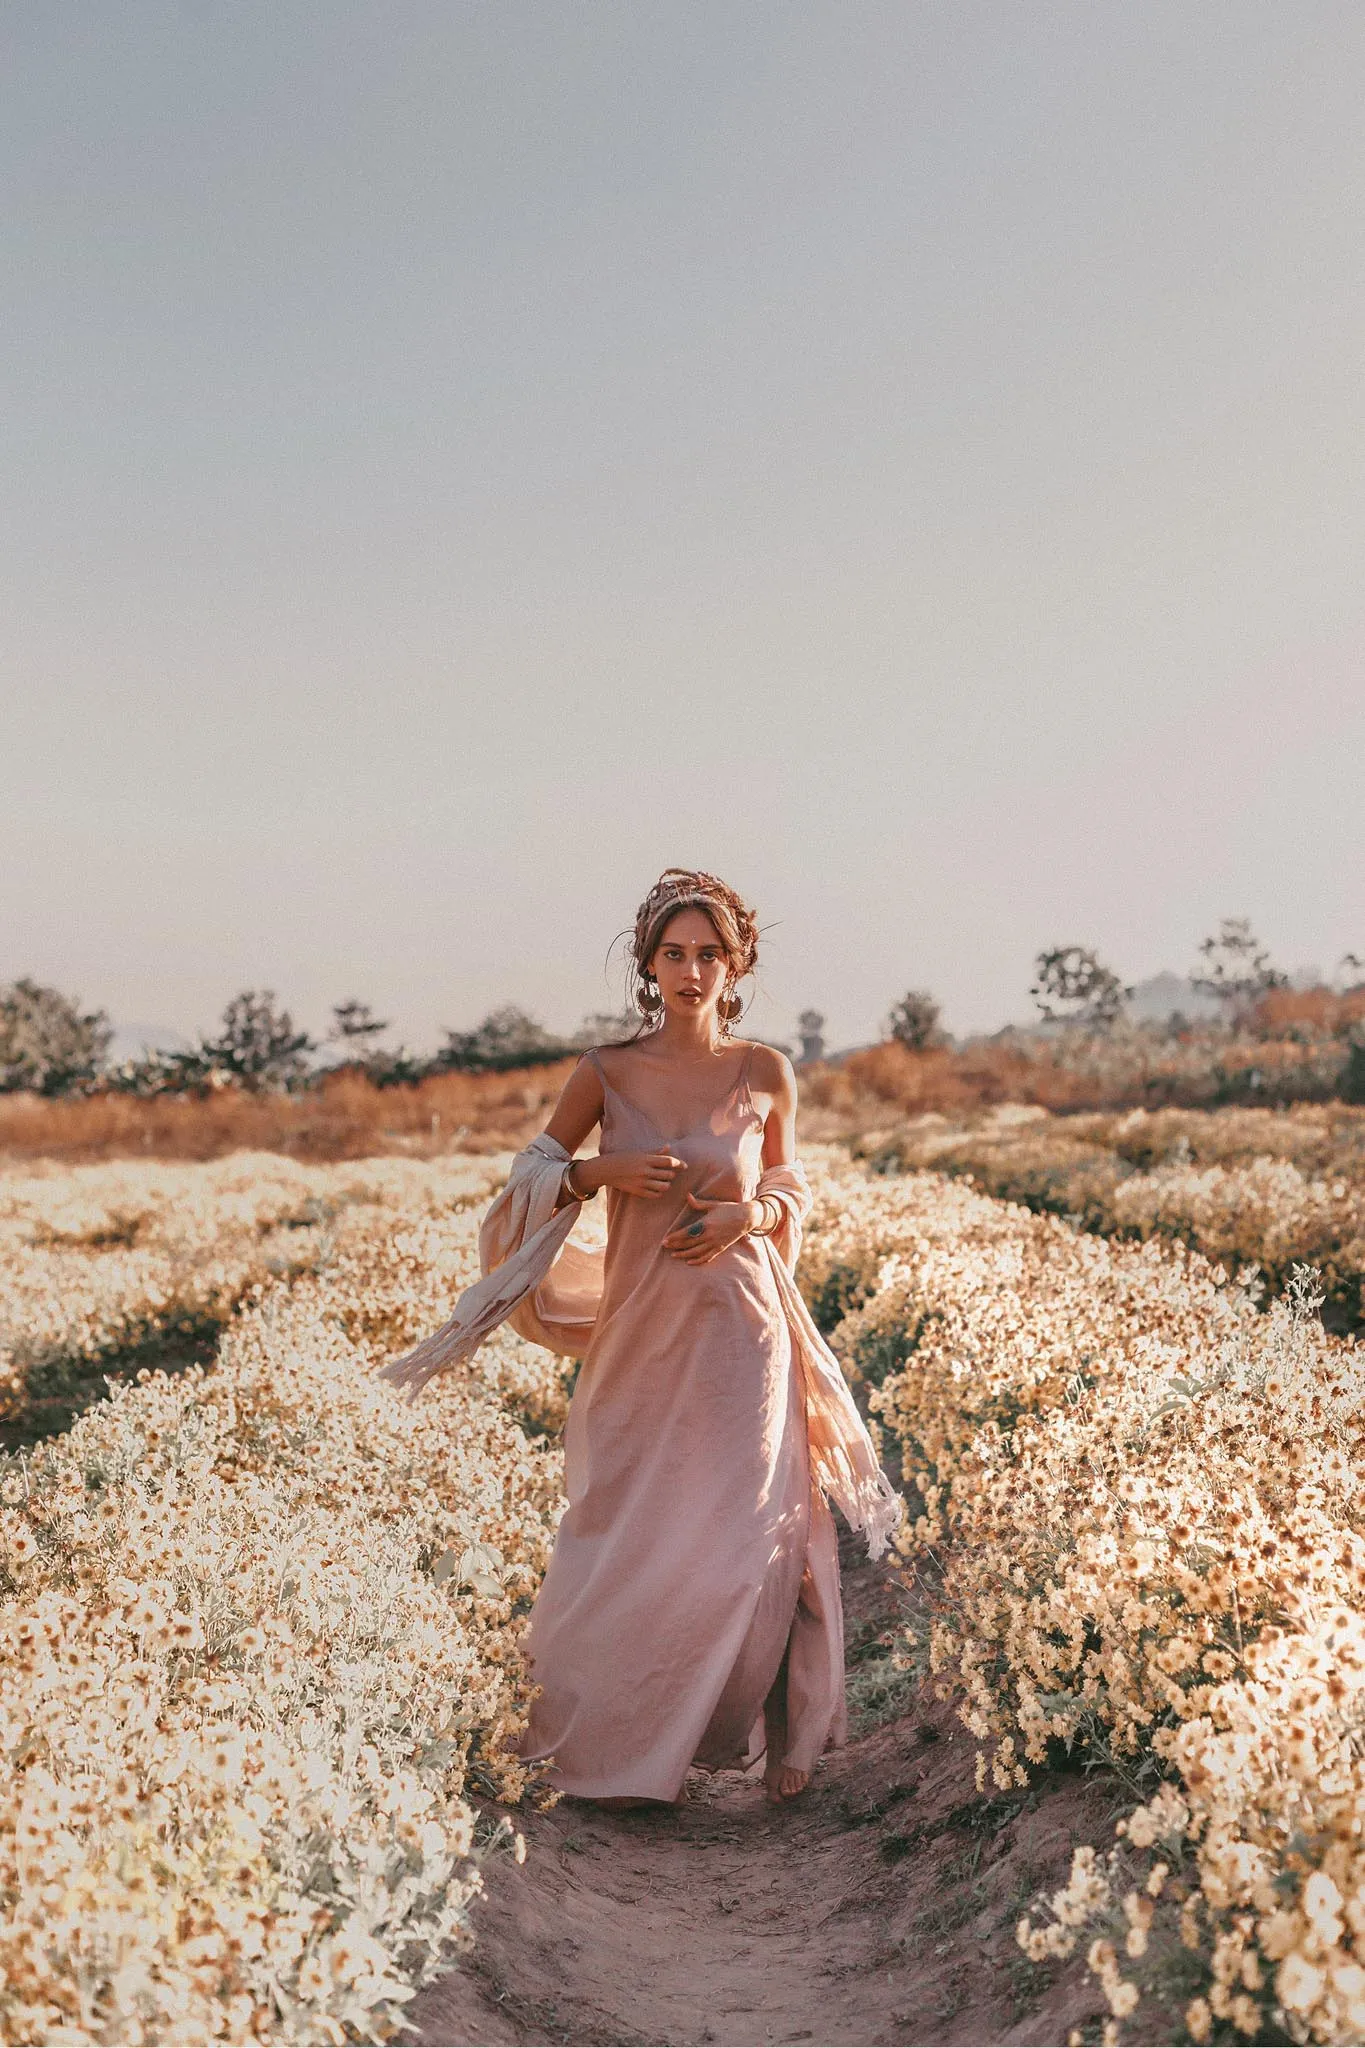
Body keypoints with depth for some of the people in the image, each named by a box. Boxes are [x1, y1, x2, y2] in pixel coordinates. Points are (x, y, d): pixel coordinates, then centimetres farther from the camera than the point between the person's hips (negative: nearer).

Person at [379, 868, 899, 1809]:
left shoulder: (767, 1073, -2)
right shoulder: (606, 1073, -2)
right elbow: (532, 1174, 8)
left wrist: (748, 1213, -10)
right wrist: (604, 1171, -11)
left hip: (740, 1333, -1)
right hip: (640, 1335, 1)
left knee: (752, 1538, -1)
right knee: (631, 1539, 9)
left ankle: (777, 1732, 21)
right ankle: (626, 1746, 32)